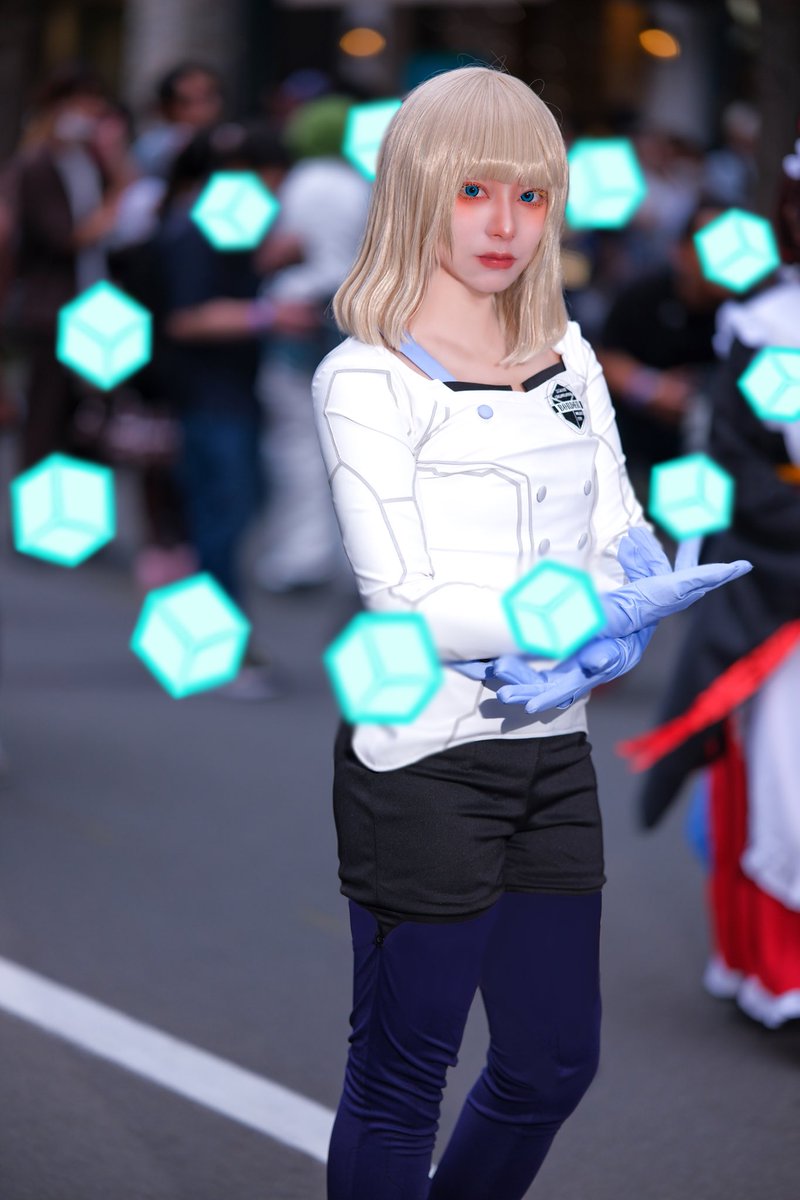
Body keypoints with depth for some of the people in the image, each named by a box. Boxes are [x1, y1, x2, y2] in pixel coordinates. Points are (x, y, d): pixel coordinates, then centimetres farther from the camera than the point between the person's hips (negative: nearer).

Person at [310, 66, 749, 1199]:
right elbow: (406, 601, -17)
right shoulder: (366, 378, -10)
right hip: (422, 764, -6)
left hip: (554, 751, 7)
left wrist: (601, 646, -15)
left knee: (554, 1063, 13)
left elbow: (628, 545, 7)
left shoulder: (570, 360, 10)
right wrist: (590, 612, -24)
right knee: (401, 1074, 1)